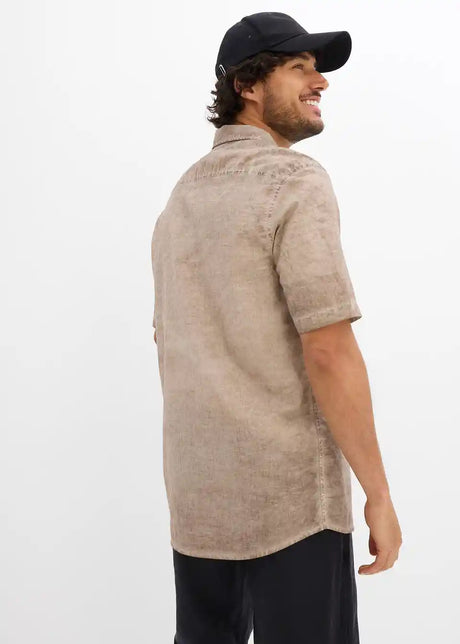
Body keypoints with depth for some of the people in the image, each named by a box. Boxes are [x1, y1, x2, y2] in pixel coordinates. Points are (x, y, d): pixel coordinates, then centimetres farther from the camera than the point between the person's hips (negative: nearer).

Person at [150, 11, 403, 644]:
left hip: (197, 490, 8)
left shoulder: (184, 195, 11)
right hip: (289, 494, -8)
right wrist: (379, 495, -13)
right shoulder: (296, 182, -15)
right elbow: (329, 353, -21)